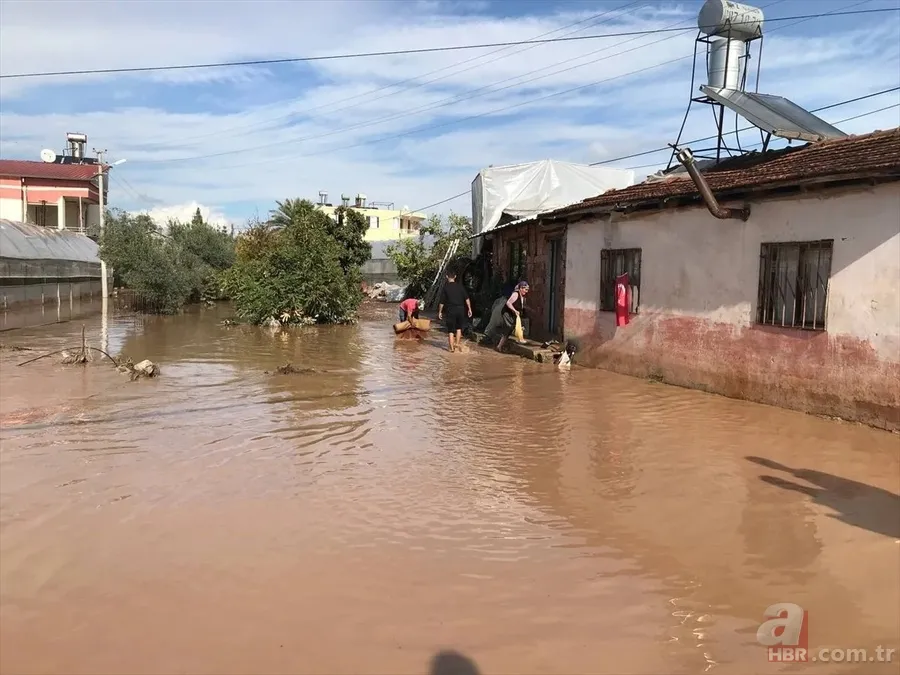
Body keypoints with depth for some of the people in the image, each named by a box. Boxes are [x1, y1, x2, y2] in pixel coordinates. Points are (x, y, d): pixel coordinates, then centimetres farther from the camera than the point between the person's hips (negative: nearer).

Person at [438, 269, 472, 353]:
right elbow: (467, 298, -2)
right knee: (459, 328, 22)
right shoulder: (460, 286, 2)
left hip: (451, 310, -2)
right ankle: (457, 343, 15)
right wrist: (469, 309, 3)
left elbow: (442, 302, -2)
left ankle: (452, 347, 5)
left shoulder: (445, 287, -2)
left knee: (450, 330, 6)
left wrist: (440, 312, 8)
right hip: (460, 309, 2)